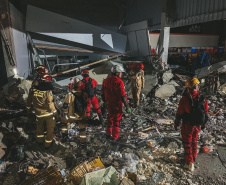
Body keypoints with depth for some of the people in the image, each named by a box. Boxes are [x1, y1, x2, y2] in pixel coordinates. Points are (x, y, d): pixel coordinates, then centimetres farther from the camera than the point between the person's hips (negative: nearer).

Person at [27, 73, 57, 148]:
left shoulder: (33, 89, -9)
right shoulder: (48, 91, -26)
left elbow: (29, 99, 6)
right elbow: (50, 103, -22)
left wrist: (28, 106, 24)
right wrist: (54, 111, -6)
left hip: (38, 113, 5)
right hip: (48, 113, -4)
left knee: (39, 125, 30)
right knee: (50, 127, 17)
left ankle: (40, 139, 46)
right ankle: (48, 142, 28)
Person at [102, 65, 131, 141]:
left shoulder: (105, 81, 3)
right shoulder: (119, 82, -19)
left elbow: (103, 94, 10)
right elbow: (123, 96, -21)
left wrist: (105, 102, 22)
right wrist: (127, 106, -15)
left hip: (109, 103, 6)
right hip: (117, 104, -6)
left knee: (110, 118, 22)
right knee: (116, 120, 9)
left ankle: (108, 134, 33)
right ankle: (114, 137, 20)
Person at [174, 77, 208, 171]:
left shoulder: (184, 99, -21)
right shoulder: (202, 99, -8)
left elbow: (179, 113, -14)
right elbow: (206, 112, 4)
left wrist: (176, 123, 1)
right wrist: (204, 123, 20)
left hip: (187, 125, -4)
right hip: (198, 125, 4)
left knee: (187, 143, 10)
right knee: (194, 142, 24)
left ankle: (190, 163, 16)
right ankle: (193, 158, 41)